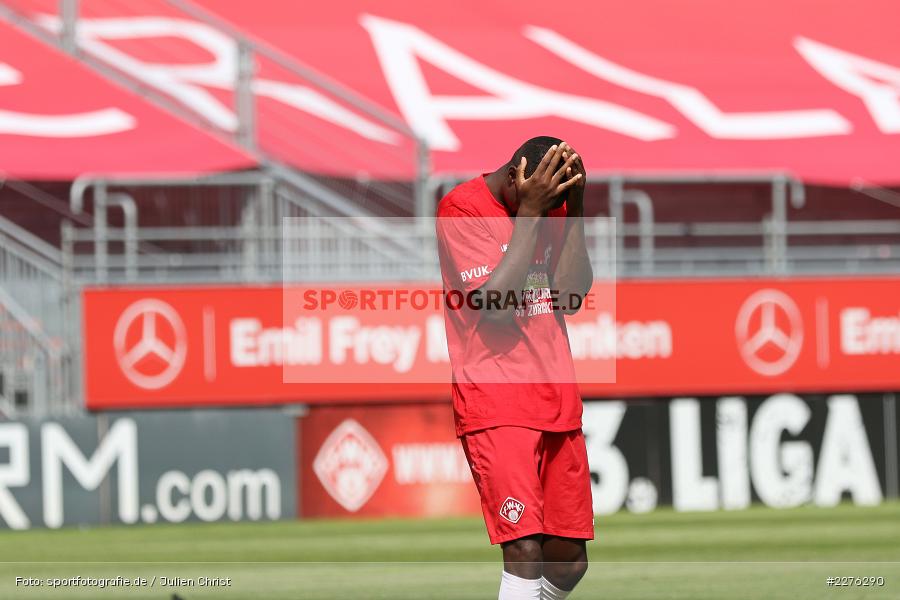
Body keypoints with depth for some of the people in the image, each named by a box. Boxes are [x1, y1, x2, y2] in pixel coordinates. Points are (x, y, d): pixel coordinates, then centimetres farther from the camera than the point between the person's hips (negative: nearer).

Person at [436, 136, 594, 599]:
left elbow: (570, 296, 0)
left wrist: (574, 209, -6)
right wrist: (530, 212, -16)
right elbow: (495, 303, -17)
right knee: (525, 550, -19)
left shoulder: (552, 206, 10)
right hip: (495, 401, -6)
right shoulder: (463, 208, -7)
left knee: (569, 560, 7)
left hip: (557, 401, 7)